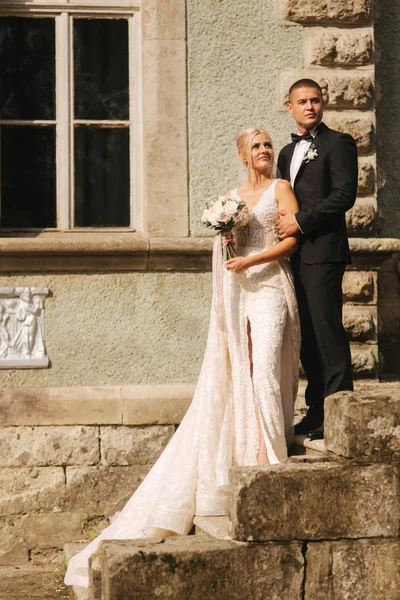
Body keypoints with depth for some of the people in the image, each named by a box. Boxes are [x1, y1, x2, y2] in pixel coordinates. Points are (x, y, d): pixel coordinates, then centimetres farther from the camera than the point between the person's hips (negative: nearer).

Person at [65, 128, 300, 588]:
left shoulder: (280, 188, 5)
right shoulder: (232, 197, 19)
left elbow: (293, 237, -4)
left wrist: (250, 260, -12)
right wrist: (225, 236, -2)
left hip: (269, 285, -5)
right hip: (237, 291, 5)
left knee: (265, 368, -16)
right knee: (236, 373, -1)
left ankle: (270, 457, -14)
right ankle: (246, 456, 4)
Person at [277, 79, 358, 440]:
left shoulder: (338, 143, -2)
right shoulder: (287, 153, 22)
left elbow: (344, 194, -13)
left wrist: (300, 220, -14)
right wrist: (283, 222, 5)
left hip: (323, 251, -8)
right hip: (296, 255, 8)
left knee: (327, 331, -9)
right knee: (308, 336, 9)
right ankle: (316, 412, 15)